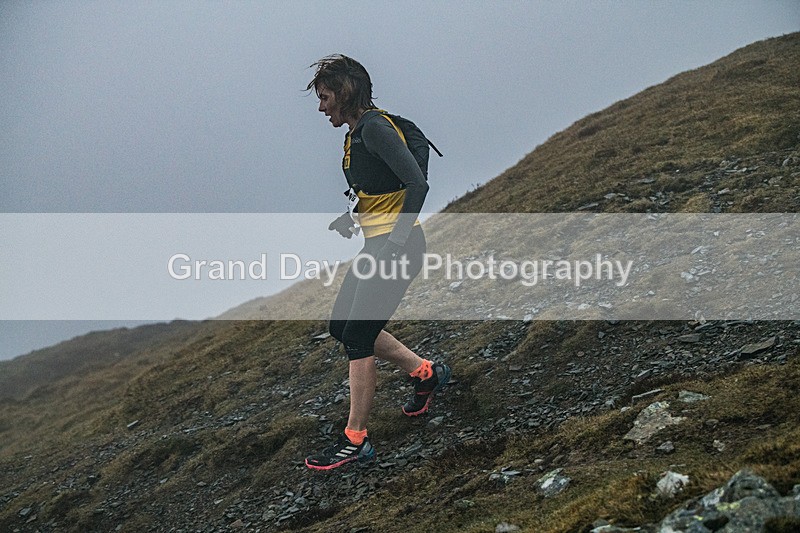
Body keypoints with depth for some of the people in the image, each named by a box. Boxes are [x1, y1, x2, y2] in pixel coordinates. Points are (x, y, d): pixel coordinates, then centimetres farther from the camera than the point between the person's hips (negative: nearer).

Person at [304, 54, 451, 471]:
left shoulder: (375, 128, -16)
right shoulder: (355, 134, 14)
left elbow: (417, 183, -24)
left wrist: (395, 242, -24)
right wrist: (352, 216, 7)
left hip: (398, 245, -10)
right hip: (377, 244, 10)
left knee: (357, 336, -9)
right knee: (341, 325, 14)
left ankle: (355, 441, 0)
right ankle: (425, 373, 26)